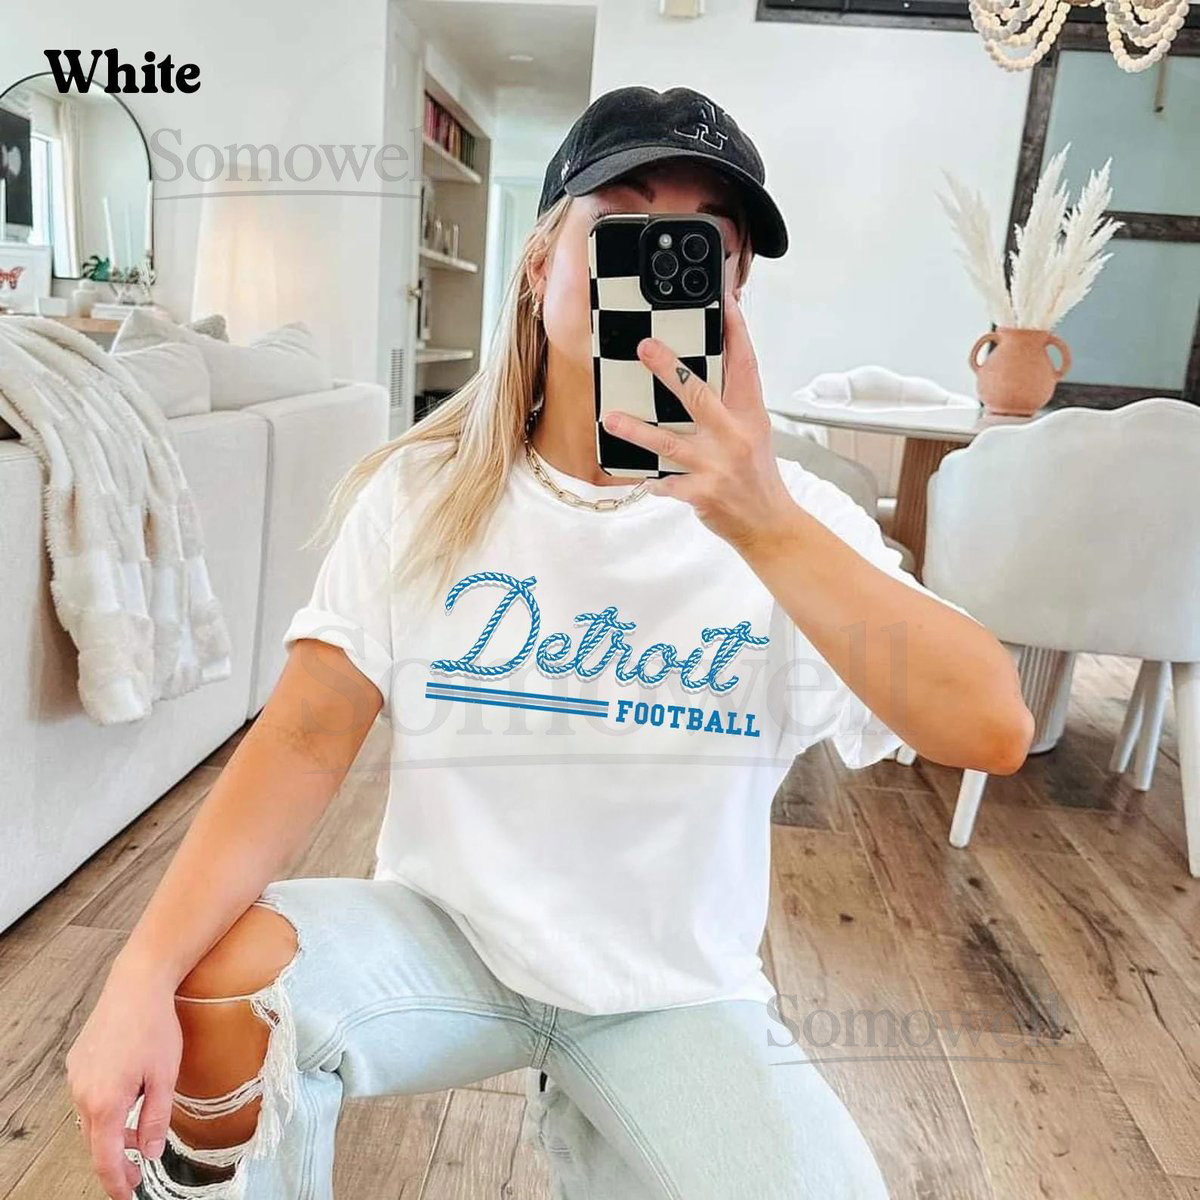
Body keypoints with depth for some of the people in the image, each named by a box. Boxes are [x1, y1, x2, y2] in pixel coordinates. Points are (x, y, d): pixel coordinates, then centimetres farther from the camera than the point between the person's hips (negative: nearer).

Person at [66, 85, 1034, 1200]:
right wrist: (141, 976, -27)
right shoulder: (422, 493, -9)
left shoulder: (794, 517, -12)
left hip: (675, 990, 1)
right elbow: (307, 738, -14)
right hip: (445, 935, 0)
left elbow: (992, 729, -25)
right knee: (218, 982, -26)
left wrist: (767, 523, -38)